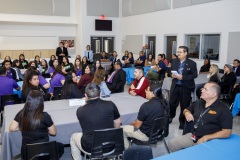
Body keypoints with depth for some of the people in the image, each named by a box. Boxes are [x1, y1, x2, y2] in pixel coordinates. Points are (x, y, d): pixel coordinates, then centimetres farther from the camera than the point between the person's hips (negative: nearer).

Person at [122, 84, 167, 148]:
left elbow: (137, 125, -17)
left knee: (122, 129, 8)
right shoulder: (163, 102, -8)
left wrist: (132, 123, 6)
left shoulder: (146, 106, -28)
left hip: (147, 135, -7)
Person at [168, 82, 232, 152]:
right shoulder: (198, 103, 11)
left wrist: (206, 137, -19)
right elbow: (186, 110, 28)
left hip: (209, 142, -6)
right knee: (172, 143, -6)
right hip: (192, 136, 6)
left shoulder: (223, 110, -9)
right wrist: (186, 113, 3)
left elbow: (227, 132, -14)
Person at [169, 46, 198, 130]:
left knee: (184, 105, 7)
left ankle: (182, 121, 24)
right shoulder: (174, 61, 5)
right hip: (175, 86, 4)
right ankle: (170, 117, 35)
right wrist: (172, 74, -9)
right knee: (171, 103, 10)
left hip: (186, 87, -3)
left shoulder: (192, 63, -8)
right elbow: (170, 70, 15)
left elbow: (194, 75, -11)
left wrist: (182, 77, -21)